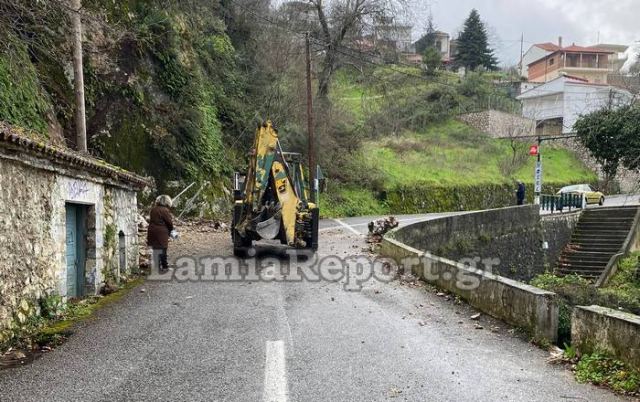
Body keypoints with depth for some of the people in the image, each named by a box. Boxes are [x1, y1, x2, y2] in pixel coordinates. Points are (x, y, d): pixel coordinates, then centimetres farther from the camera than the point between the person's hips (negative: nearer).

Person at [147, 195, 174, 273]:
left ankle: (156, 265, 26)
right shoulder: (165, 210, -14)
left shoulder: (153, 209, 8)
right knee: (162, 249, 1)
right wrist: (170, 230, 9)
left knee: (155, 249, 16)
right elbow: (170, 222, -12)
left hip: (152, 232, 7)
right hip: (161, 233, -7)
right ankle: (164, 267, 7)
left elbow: (151, 220, 12)